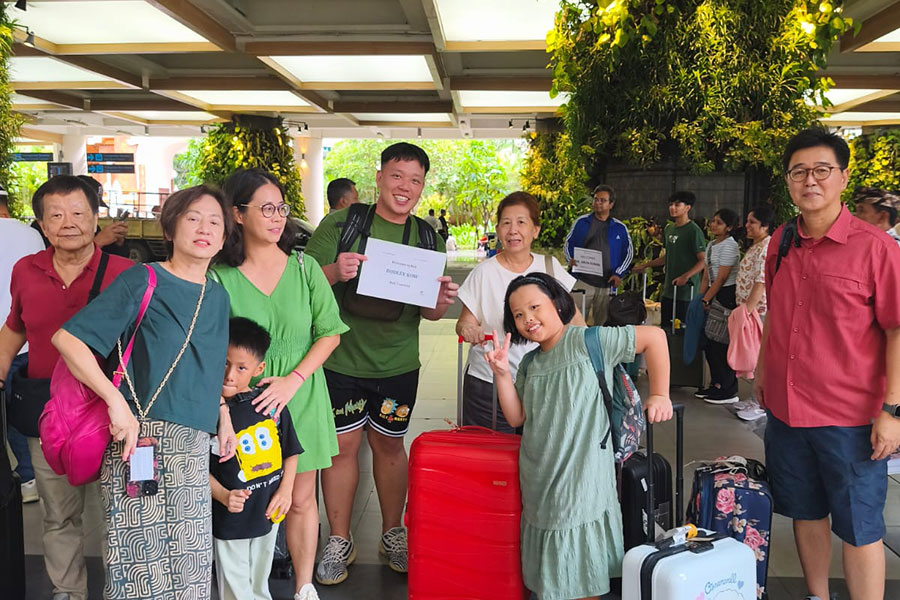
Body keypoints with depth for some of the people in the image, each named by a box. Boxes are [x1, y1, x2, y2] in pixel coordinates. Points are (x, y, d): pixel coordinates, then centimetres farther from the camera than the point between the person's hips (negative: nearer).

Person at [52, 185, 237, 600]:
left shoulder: (217, 297, 12)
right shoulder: (142, 281, -6)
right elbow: (67, 337, -11)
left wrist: (223, 419, 12)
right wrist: (116, 401, -18)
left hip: (193, 445, 5)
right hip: (141, 438, -5)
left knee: (191, 563, 10)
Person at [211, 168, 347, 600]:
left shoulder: (304, 267, 0)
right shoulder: (220, 277, -6)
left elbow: (330, 333, -1)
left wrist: (293, 380, -12)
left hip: (300, 399, 2)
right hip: (246, 401, -1)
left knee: (300, 499, 11)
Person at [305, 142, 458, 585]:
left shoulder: (429, 240, 4)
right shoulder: (340, 225, -6)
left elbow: (428, 312, 10)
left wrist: (441, 301, -13)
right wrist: (334, 272, -26)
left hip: (398, 364, 2)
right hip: (340, 360, -2)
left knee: (389, 445, 14)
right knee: (342, 446, 5)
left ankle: (392, 533, 32)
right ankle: (339, 540, 23)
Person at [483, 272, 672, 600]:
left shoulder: (586, 341, -11)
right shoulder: (530, 363, 10)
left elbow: (654, 336, -10)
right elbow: (516, 417, 7)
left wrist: (659, 395, -8)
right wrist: (502, 373, -3)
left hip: (582, 483, -7)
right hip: (539, 484, 7)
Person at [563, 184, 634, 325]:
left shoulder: (620, 228, 9)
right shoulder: (581, 222, 5)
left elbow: (629, 252, 13)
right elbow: (568, 244, 10)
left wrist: (618, 274, 0)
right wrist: (571, 259, -11)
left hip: (607, 284, 2)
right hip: (583, 281, -1)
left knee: (602, 323, 8)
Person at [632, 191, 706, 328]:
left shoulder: (694, 231, -10)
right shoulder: (669, 228, 14)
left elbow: (703, 260, -13)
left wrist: (686, 276, -26)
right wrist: (645, 265, 24)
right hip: (668, 289, 8)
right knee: (665, 327, 10)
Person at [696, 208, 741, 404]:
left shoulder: (729, 246, -12)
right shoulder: (711, 245, 16)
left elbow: (721, 278, -15)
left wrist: (706, 300, -12)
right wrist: (701, 298, 9)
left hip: (726, 297, -9)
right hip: (714, 296, 9)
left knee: (721, 344, -7)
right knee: (710, 342, 10)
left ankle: (729, 391, 0)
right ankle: (716, 384, 21)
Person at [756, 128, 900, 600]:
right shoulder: (781, 242, 5)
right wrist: (763, 372, 16)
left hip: (851, 418, -5)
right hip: (786, 409, 6)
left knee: (859, 529, 5)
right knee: (806, 513, 19)